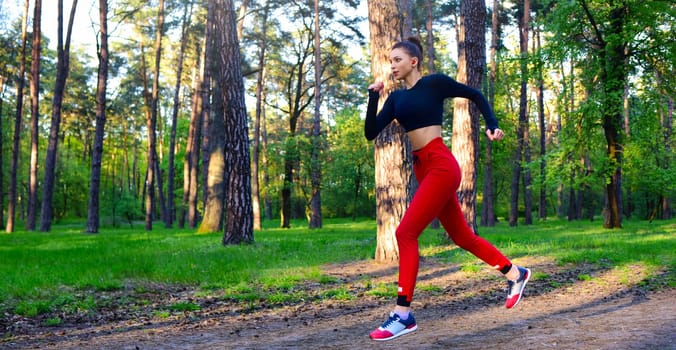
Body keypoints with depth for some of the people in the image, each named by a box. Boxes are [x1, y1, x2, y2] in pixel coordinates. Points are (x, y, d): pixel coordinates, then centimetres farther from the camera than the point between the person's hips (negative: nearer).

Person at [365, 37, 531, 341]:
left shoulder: (434, 82, -3)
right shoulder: (396, 98, 13)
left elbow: (475, 95, 8)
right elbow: (371, 133, 5)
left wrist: (492, 126, -2)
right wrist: (373, 96, -3)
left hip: (441, 166, -8)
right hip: (422, 168, 8)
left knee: (406, 233, -15)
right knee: (460, 235, 15)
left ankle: (403, 314, -10)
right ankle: (515, 274, 34)